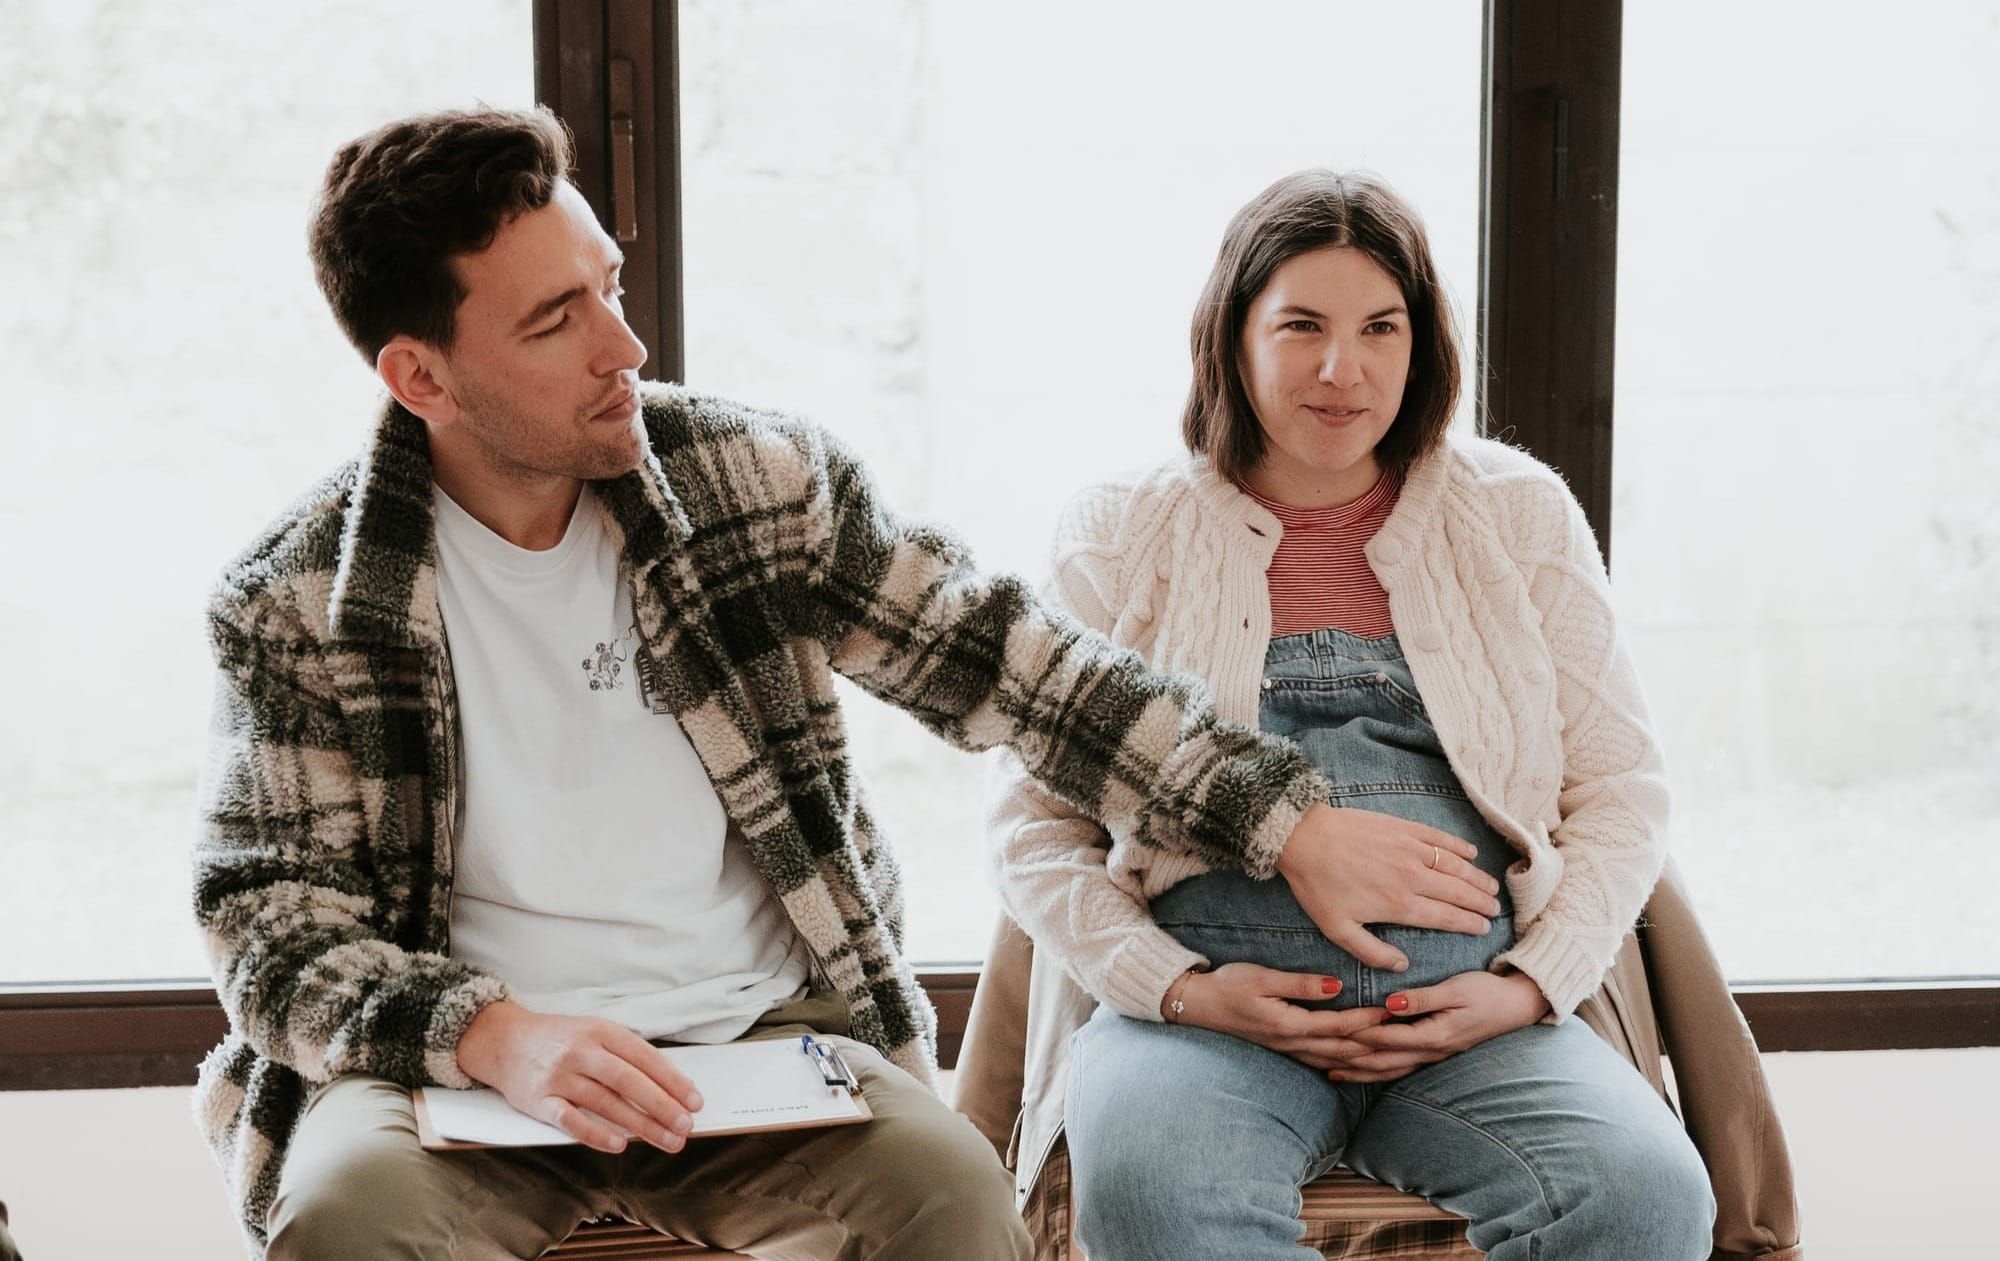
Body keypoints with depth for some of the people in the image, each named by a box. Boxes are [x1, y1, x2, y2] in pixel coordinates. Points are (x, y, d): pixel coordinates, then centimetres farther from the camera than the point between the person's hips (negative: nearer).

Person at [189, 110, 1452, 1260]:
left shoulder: (761, 479, 2)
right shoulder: (299, 604, -4)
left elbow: (1007, 657, 5)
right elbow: (273, 927, -4)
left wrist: (1286, 818, 0)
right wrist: (492, 1035, -23)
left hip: (756, 1029, 2)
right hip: (457, 1064, -1)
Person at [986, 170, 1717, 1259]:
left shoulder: (1519, 515, 16)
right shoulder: (1124, 537, 12)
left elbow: (1621, 790, 14)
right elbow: (1031, 824, 10)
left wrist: (1528, 987, -2)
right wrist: (1180, 990, -6)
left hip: (1469, 1004, 2)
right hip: (1208, 1006, -1)